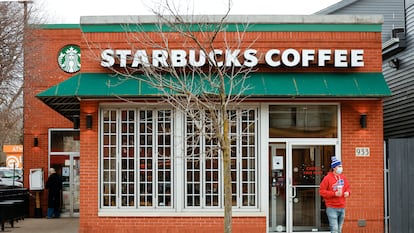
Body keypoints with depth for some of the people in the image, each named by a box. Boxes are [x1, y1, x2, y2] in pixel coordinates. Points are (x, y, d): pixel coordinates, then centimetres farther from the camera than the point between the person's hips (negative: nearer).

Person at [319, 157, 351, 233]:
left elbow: (348, 187, 21)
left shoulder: (343, 177, 9)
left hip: (342, 208, 6)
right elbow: (321, 191, -10)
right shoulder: (327, 178, -9)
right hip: (332, 208, -6)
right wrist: (334, 194, -18)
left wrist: (347, 192, -2)